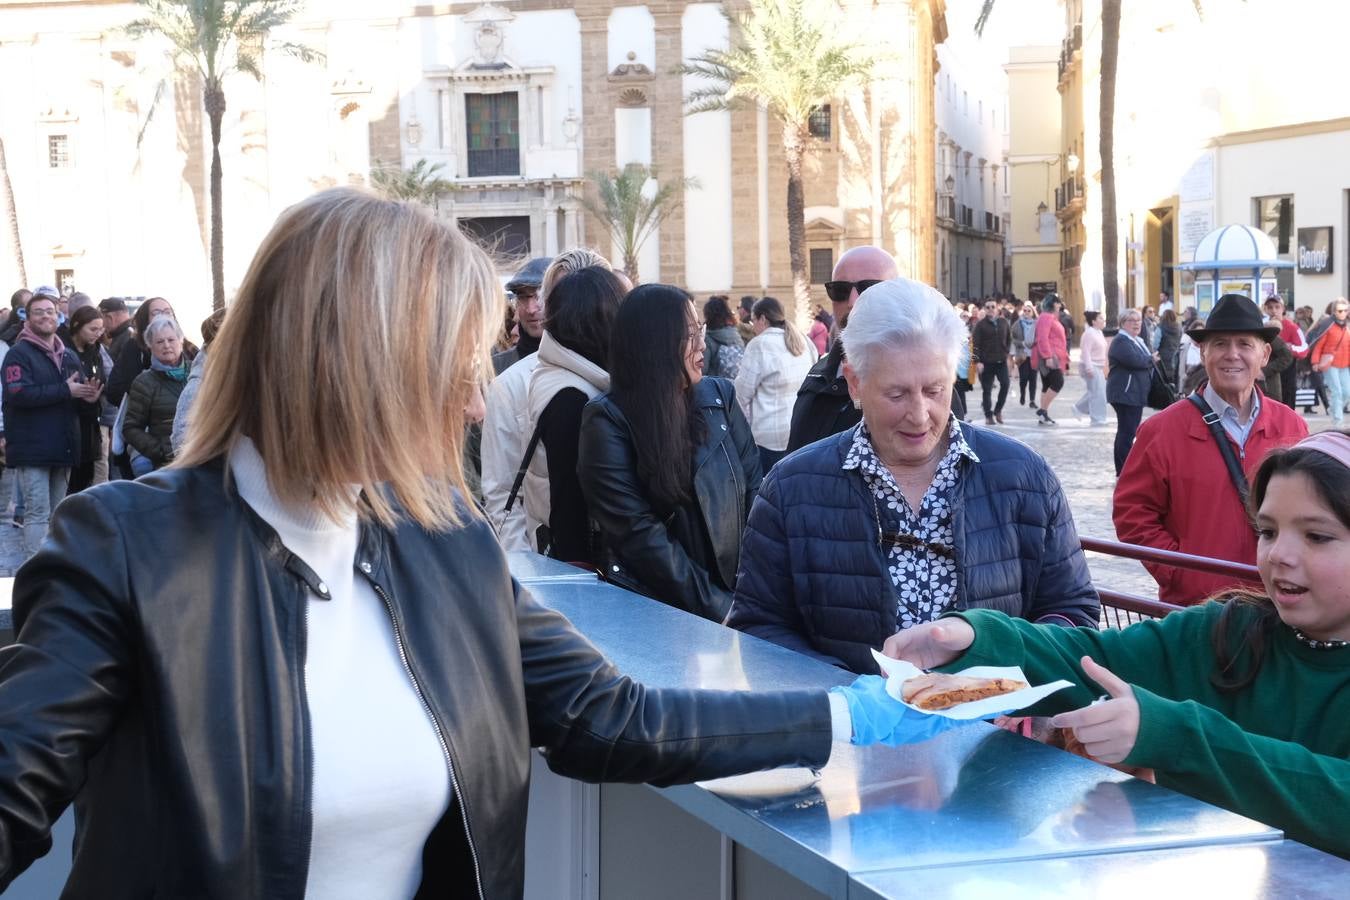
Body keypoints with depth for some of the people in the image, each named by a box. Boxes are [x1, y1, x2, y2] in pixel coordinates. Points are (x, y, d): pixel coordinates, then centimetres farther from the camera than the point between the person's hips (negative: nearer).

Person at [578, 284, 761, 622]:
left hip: (738, 591, 4)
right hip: (655, 605, -4)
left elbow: (754, 489, 8)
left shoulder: (719, 395, 8)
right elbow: (638, 531, -11)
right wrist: (719, 608, -13)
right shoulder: (607, 420, -6)